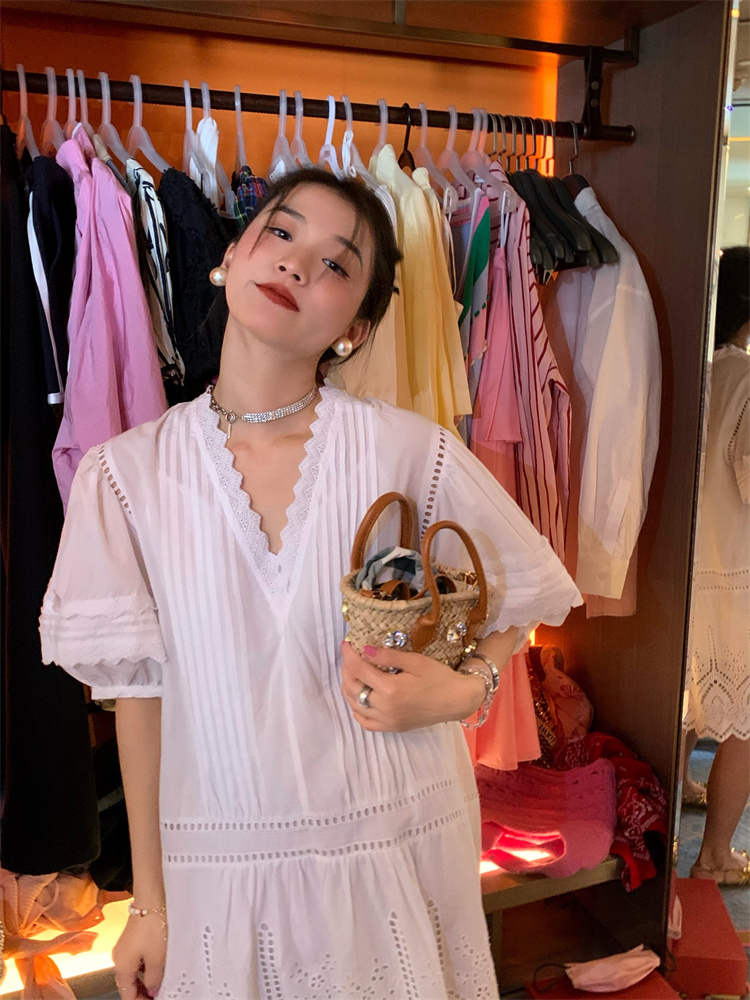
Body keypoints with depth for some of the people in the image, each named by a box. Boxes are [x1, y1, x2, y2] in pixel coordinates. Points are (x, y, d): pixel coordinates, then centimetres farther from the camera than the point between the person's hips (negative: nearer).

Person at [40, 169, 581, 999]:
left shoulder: (412, 453, -13)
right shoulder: (128, 473, -8)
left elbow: (526, 589, 3)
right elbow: (139, 689, -3)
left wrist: (459, 690, -15)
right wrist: (149, 900, 3)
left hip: (394, 852, 0)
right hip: (219, 868, 1)